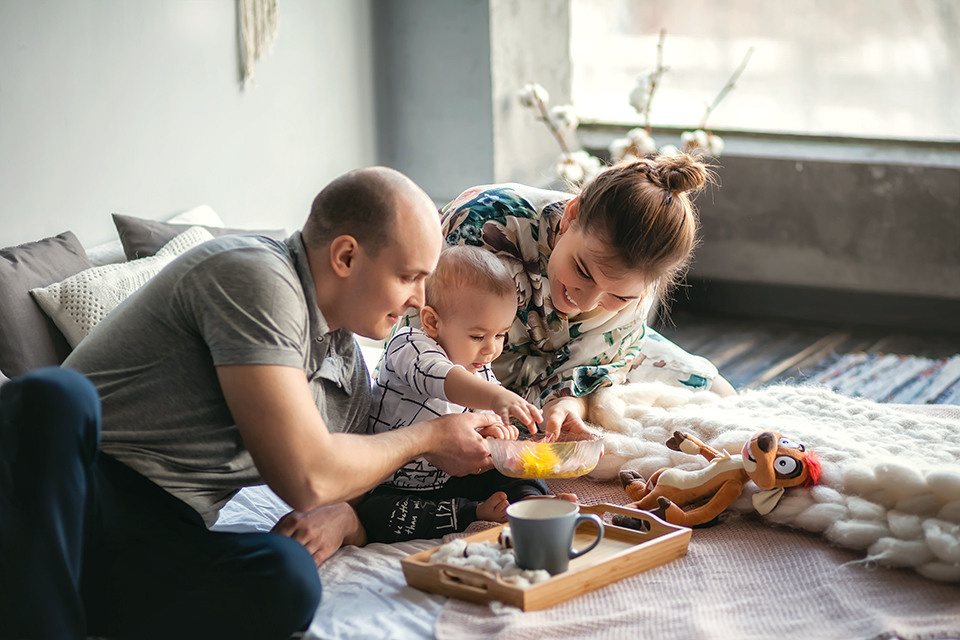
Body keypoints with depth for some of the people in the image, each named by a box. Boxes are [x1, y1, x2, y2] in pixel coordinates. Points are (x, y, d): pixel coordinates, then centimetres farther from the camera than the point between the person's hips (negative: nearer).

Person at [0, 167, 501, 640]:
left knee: (289, 578, -29)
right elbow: (306, 478, -18)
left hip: (159, 542, 7)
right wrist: (427, 438, 0)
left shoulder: (351, 373, 17)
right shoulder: (255, 276, -11)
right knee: (54, 400, -41)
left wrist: (342, 518, 1)